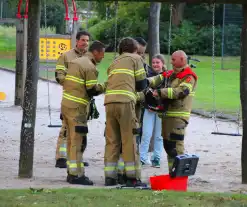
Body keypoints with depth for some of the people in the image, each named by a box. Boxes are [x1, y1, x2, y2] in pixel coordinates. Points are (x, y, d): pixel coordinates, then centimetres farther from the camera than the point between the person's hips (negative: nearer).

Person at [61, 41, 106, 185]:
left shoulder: (76, 62, 16)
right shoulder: (90, 67, -13)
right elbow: (92, 90, -15)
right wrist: (105, 87, 3)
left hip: (66, 103, 9)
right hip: (77, 108, -9)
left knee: (72, 139, 15)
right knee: (78, 141, -7)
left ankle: (72, 172, 20)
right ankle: (77, 175, -7)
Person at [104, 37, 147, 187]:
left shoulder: (115, 63, 29)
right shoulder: (135, 59, 11)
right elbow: (141, 84, 8)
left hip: (109, 101, 6)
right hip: (125, 102, -6)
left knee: (112, 141, 8)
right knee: (129, 141, -3)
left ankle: (110, 177, 7)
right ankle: (133, 177, -4)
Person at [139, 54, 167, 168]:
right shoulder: (148, 74, 2)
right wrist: (148, 105, -7)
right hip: (149, 109, 1)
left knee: (159, 135, 6)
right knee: (146, 134, -5)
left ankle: (156, 158, 14)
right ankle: (142, 158, -1)